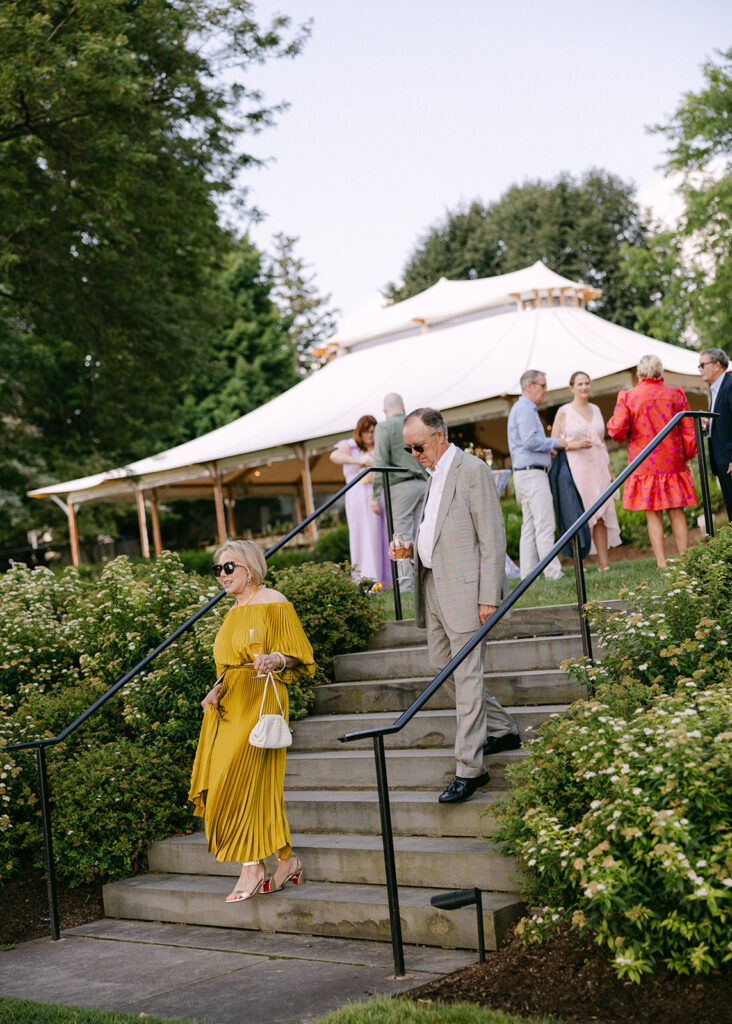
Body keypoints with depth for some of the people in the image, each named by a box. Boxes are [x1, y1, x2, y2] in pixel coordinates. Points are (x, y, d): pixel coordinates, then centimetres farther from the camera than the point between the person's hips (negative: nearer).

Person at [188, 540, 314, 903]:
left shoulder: (274, 603, -4)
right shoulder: (234, 611, 20)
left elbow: (299, 655, -7)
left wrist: (276, 660, -28)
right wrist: (217, 690, 10)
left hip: (259, 702, -8)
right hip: (229, 706, 8)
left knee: (242, 781, -12)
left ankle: (252, 868, -6)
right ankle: (286, 860, 11)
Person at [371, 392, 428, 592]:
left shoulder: (384, 427, -1)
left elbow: (380, 462, -9)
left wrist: (376, 496, -7)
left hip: (400, 485, -5)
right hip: (422, 484, 5)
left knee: (403, 535, -6)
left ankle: (407, 584, -11)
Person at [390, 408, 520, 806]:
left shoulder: (472, 470, -12)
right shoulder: (435, 474, 16)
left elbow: (492, 538, -15)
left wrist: (489, 597, -19)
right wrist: (412, 549, 4)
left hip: (463, 588, -9)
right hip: (433, 583, 10)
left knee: (466, 674, -6)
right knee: (443, 665, 14)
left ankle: (469, 768, 0)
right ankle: (504, 730, 29)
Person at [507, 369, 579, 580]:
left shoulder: (520, 409, 22)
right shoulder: (525, 409, -11)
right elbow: (531, 440, -22)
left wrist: (547, 447, 17)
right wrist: (555, 443, -9)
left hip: (524, 473, 11)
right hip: (532, 473, -11)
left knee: (529, 527, 7)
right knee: (545, 525, -11)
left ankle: (527, 573, 7)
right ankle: (553, 572, -13)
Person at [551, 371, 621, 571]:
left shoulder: (595, 410, 15)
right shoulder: (564, 411, 0)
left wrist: (609, 469, 17)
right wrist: (574, 445, -18)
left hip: (598, 467, 5)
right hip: (576, 468, -5)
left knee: (601, 514, 2)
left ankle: (604, 563, 4)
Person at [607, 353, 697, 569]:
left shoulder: (627, 397, -5)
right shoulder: (675, 394, 1)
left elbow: (617, 431, -12)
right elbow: (689, 430, 3)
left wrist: (612, 422, 10)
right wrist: (688, 456, 15)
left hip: (645, 464, -2)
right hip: (672, 461, 2)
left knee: (653, 515, 2)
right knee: (677, 512, 7)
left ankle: (662, 563, 0)